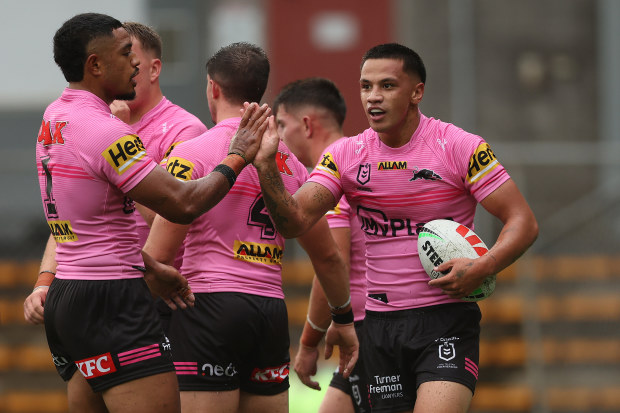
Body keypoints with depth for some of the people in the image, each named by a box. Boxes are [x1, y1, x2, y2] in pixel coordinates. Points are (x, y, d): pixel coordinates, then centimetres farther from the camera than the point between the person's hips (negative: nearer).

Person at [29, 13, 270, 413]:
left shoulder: (54, 117, 12)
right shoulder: (105, 131, -17)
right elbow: (182, 204, -18)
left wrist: (148, 268, 22)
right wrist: (236, 159, -3)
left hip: (66, 291, 10)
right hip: (110, 302, -10)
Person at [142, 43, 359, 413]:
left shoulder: (191, 155, -5)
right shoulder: (290, 163, 13)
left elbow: (158, 256, -9)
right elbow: (328, 256, 20)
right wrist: (344, 319, 33)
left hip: (210, 303, -6)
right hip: (272, 312, 6)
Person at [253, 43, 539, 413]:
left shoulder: (460, 148, -7)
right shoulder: (346, 155, 4)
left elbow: (523, 222, -6)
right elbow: (294, 221, -4)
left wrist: (480, 268, -23)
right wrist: (267, 166, -21)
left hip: (446, 317, -4)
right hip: (380, 323, 4)